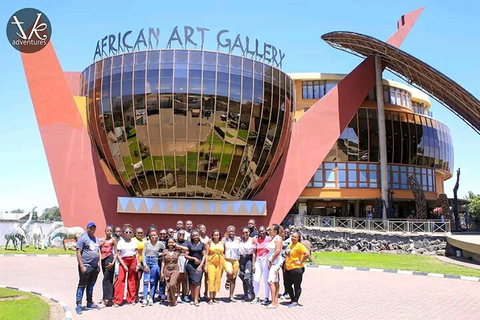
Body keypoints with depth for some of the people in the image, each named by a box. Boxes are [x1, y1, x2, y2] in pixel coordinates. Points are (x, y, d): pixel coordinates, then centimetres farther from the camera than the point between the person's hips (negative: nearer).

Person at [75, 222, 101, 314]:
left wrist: (98, 263, 15)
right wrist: (81, 266, -17)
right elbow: (78, 252, -12)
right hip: (86, 266, -7)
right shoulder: (83, 238, -7)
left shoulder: (96, 239, 17)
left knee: (91, 285, 15)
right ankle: (78, 305, 3)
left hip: (95, 266, 7)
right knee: (82, 285, -2)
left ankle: (89, 303, 25)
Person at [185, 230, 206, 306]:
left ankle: (196, 299, -6)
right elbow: (186, 256, 3)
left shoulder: (202, 244, 8)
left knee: (197, 282, -7)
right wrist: (194, 258, -9)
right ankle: (193, 298, 9)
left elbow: (204, 255, 5)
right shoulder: (189, 244, 4)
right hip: (191, 265, 0)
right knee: (192, 282, -1)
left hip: (199, 265, 0)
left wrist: (201, 265, -4)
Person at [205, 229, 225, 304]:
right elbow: (207, 254, 1)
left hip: (220, 263, 2)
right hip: (211, 263, -2)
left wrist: (224, 264, 7)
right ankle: (210, 298, -4)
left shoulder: (222, 243, 8)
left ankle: (214, 297, 13)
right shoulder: (209, 243, 3)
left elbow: (224, 254, 12)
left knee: (217, 280, 3)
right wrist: (206, 265, -4)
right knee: (211, 280, -9)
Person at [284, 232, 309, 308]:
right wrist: (285, 266, 21)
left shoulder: (299, 246, -12)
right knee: (287, 285, 13)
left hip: (296, 269, -9)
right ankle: (292, 300, 26)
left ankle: (295, 302, 10)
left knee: (297, 286, 2)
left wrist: (301, 262, -19)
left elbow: (307, 253, -24)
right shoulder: (290, 245, 14)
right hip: (288, 269, 9)